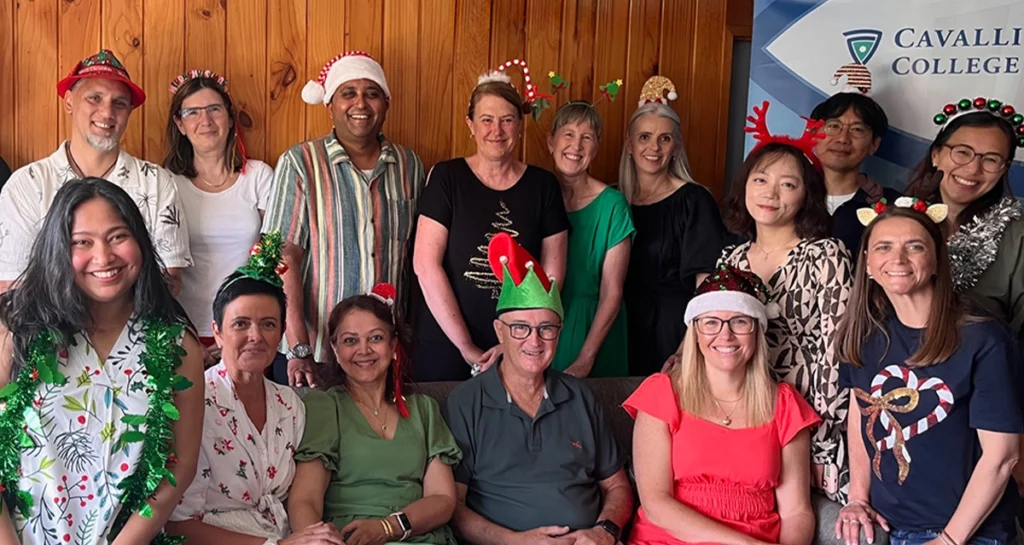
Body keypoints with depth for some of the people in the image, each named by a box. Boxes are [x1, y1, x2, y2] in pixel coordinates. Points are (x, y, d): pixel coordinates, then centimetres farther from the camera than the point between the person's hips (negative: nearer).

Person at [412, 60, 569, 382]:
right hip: (444, 345, -1)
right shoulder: (447, 178, -3)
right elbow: (426, 264, -9)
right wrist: (465, 345, -11)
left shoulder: (543, 186, 3)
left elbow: (552, 274, 2)